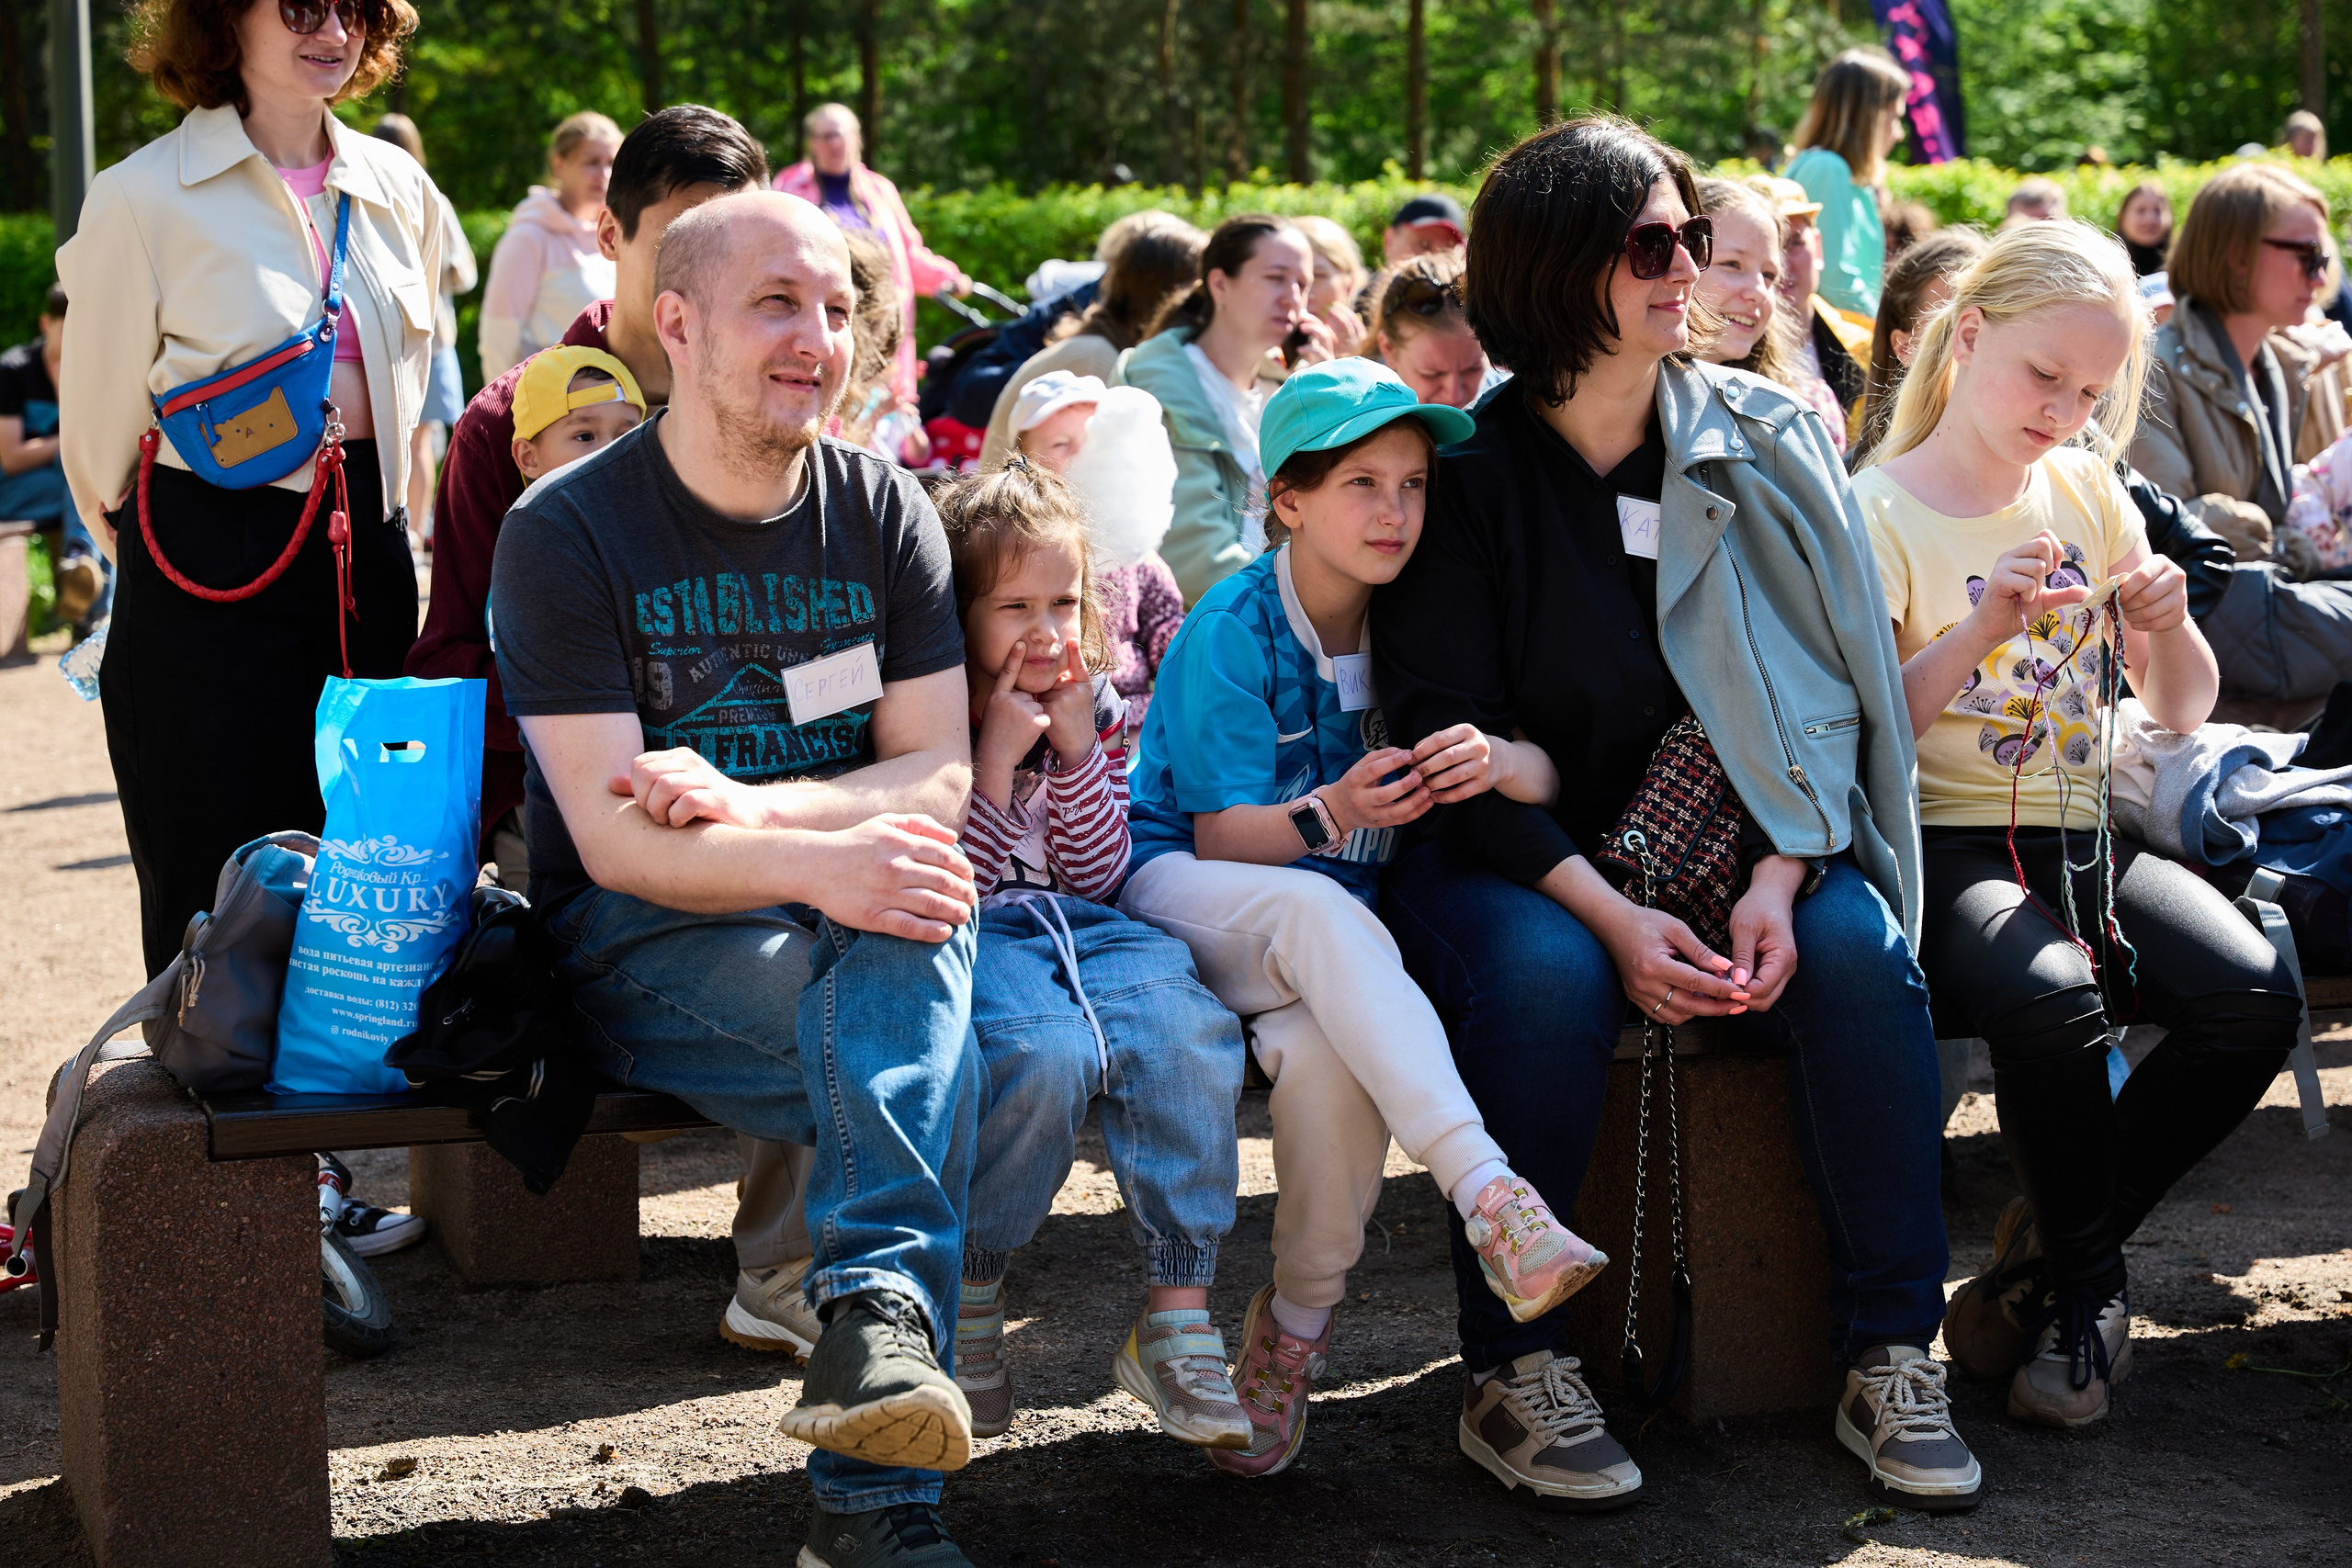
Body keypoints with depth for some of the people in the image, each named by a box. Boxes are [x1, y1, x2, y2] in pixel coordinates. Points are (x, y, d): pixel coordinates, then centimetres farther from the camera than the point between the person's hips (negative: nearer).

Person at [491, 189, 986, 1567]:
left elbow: (940, 775, 1)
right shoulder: (568, 531, -7)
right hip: (641, 941, -3)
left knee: (910, 893, -34)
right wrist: (817, 861, -33)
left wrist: (748, 808, -18)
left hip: (858, 930, 4)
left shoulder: (884, 510, 7)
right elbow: (615, 844, -15)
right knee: (929, 1066, -32)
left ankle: (877, 1311, -39)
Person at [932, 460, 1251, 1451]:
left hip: (1078, 924, 4)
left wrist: (1080, 750, -1)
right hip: (968, 933, -4)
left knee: (1189, 1032, -29)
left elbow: (1097, 878, 10)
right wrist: (996, 760, -14)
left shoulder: (1095, 707, 14)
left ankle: (1177, 1321, -22)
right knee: (1045, 1053, -38)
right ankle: (969, 1300, -15)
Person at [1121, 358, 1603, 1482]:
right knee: (1315, 907, -39)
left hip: (1337, 912, 3)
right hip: (1179, 890, -3)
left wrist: (1496, 761, -27)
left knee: (1327, 1051, -33)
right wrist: (1333, 818, -34)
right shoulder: (1230, 630, -10)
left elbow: (1547, 777, -2)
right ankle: (1485, 1194, -50)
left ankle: (1296, 1324, -14)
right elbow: (1224, 838, -14)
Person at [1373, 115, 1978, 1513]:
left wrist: (1779, 874, -14)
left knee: (1857, 950, -25)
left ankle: (1893, 1358, -15)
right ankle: (1513, 1375, -21)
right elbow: (1445, 732, -10)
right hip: (1513, 861, -3)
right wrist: (1611, 914, -21)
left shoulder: (1762, 446, 5)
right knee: (1549, 977, -34)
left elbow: (1824, 689, 4)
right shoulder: (1469, 474, -5)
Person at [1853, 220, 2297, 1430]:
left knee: (2254, 998, -22)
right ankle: (2090, 1280, -7)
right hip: (1942, 844, -5)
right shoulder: (1877, 513, -4)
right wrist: (1979, 630, -23)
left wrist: (2169, 630, -6)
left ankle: (2047, 1250, -2)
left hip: (2082, 835, 5)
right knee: (2051, 997, -36)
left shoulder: (2089, 491, 12)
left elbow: (2183, 712, 16)